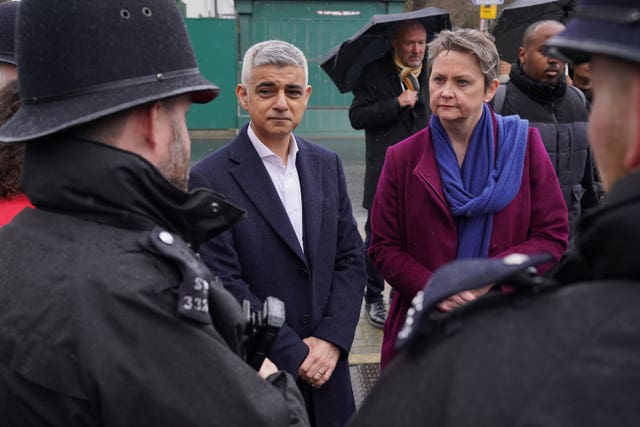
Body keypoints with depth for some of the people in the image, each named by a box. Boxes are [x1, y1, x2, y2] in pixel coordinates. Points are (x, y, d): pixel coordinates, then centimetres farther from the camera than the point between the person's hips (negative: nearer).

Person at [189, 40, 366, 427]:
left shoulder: (327, 165, 4)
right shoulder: (209, 180, -12)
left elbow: (351, 257, 4)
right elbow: (223, 286, -15)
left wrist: (331, 339, -8)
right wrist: (294, 355, -13)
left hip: (327, 366, 4)